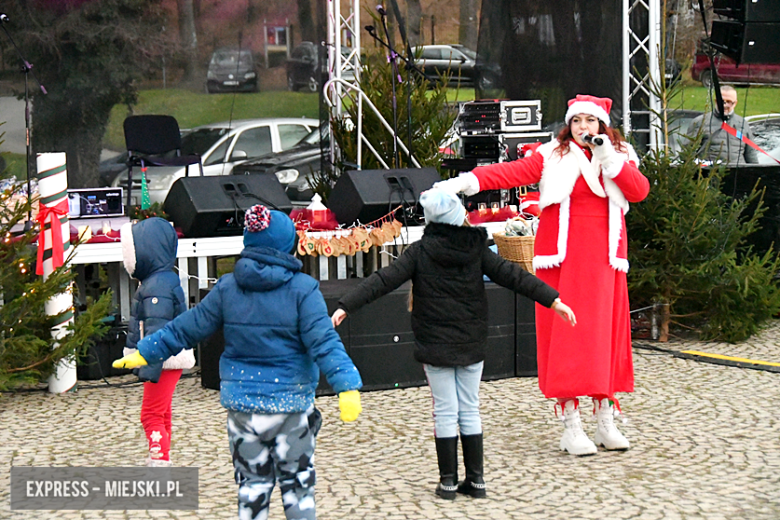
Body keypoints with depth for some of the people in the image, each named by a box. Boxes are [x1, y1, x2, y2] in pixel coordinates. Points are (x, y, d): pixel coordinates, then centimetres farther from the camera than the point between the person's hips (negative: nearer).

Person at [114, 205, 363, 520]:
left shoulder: (227, 288, -1)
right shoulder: (302, 288, -10)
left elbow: (186, 329, 5)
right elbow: (324, 343, -19)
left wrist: (143, 353, 17)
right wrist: (347, 386, -23)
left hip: (242, 403, 3)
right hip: (291, 404, -3)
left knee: (252, 484, 13)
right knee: (297, 484, 11)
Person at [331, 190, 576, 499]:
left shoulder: (420, 252, -7)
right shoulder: (476, 248, -1)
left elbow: (383, 281, -11)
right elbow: (513, 276, -2)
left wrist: (345, 306, -10)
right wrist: (553, 300, 1)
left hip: (435, 346, -2)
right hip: (472, 344, 2)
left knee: (445, 411, 3)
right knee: (470, 409, 11)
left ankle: (448, 482, 5)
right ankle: (476, 480, 12)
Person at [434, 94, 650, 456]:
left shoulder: (621, 157, 11)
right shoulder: (553, 157, 2)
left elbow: (640, 191, -3)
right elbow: (512, 172, -9)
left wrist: (609, 160, -13)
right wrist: (466, 181, -21)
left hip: (604, 258, 3)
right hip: (561, 256, -3)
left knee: (605, 333, 4)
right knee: (564, 334, -6)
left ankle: (606, 421, 15)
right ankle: (571, 427, -2)